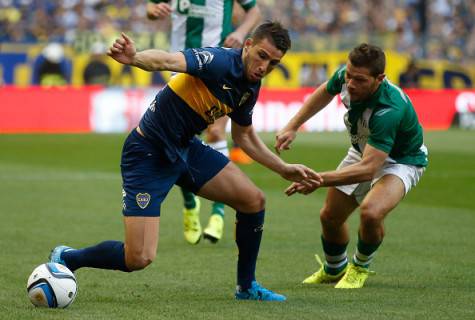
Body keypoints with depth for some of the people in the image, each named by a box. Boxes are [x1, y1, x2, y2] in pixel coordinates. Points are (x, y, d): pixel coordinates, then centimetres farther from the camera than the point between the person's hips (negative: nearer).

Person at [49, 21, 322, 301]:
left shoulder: (250, 87, 3)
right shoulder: (219, 61, -24)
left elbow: (244, 135, 22)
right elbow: (168, 60, -43)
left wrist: (285, 170, 19)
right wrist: (135, 58, -65)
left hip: (186, 148, 8)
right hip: (148, 154, -8)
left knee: (254, 199, 1)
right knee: (139, 259, -14)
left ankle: (247, 286, 21)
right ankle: (66, 259, 14)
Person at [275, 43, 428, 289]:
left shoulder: (389, 110, -43)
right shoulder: (344, 77, -22)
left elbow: (368, 169, -46)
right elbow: (324, 93, 5)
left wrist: (319, 179, -52)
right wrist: (292, 127, 1)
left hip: (402, 160, -7)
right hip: (363, 150, 7)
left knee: (371, 212, -32)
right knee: (330, 216, 9)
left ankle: (360, 267, 0)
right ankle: (334, 269, 41)